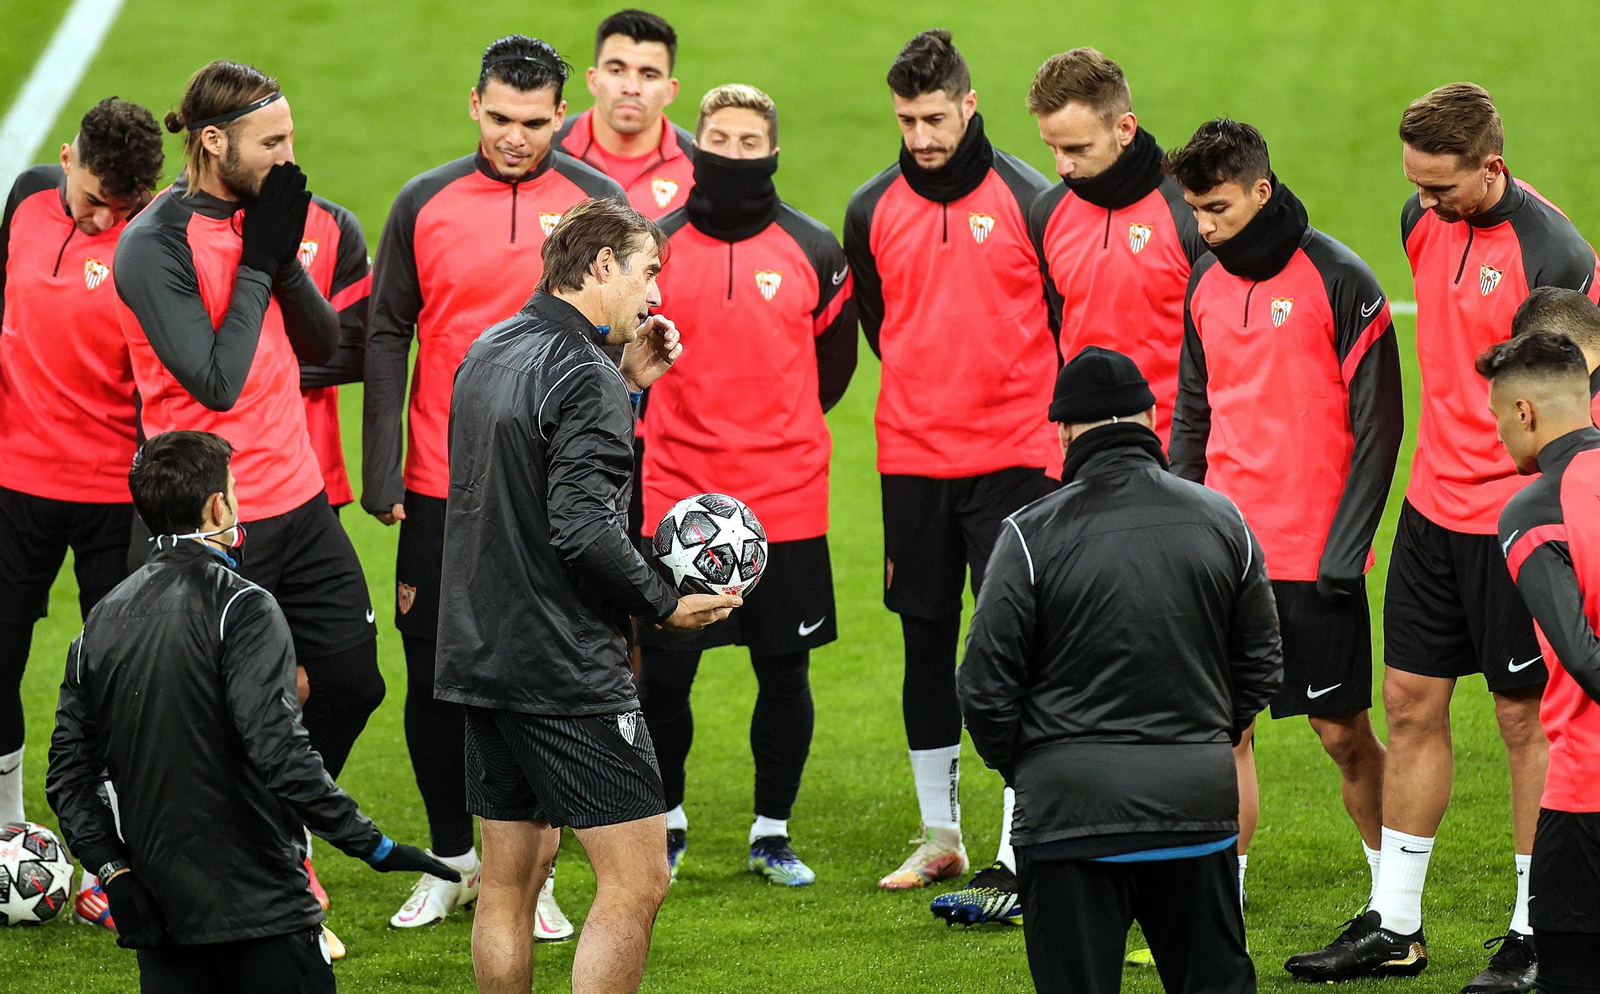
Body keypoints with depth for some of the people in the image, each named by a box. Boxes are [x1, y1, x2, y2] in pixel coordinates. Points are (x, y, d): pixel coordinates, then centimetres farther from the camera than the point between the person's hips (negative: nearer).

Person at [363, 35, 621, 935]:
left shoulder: (597, 202, 1)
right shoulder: (424, 204, 2)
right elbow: (388, 336, 4)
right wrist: (380, 473, -1)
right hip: (441, 488, 1)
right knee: (435, 675, 6)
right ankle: (453, 861, 22)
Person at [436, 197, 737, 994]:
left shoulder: (488, 353, 12)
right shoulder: (584, 374, -15)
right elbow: (582, 525, -23)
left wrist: (627, 382, 16)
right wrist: (665, 605, -11)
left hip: (484, 652, 9)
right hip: (567, 672, -9)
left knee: (510, 877, 15)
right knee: (637, 881, -7)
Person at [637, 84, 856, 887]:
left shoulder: (814, 251, 2)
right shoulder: (655, 247, 0)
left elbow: (834, 362, 14)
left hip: (786, 499, 1)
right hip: (674, 498, -1)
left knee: (784, 670, 5)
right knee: (662, 671, 1)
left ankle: (773, 831, 18)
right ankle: (664, 822, 20)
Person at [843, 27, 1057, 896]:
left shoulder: (1027, 199, -5)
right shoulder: (872, 210, 5)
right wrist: (929, 398, 13)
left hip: (1012, 460, -4)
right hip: (912, 458, 4)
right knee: (926, 644, 10)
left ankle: (1018, 853, -6)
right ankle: (940, 836, 21)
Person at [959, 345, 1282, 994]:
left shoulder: (1031, 534, -7)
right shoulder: (1221, 521, 5)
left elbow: (986, 685, -6)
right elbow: (1262, 665, 13)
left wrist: (1019, 769, 12)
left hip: (1070, 811, -3)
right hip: (1200, 800, 3)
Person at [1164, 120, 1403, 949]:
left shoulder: (1339, 282, -8)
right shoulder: (1206, 285, 9)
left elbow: (1377, 427, -8)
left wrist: (1346, 549, -13)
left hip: (1313, 558, -5)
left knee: (1343, 733, 1)